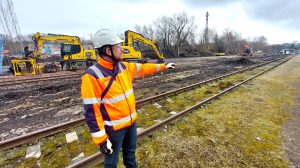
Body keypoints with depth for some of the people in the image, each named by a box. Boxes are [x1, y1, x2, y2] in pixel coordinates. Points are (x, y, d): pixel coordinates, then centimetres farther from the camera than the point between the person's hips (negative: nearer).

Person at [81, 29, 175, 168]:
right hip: (114, 128, -6)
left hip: (131, 121, 7)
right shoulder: (92, 76, -24)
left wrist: (163, 66, 20)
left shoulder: (124, 67, -2)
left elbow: (144, 68, 12)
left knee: (130, 152, 30)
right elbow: (91, 111, -22)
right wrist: (101, 139, -18)